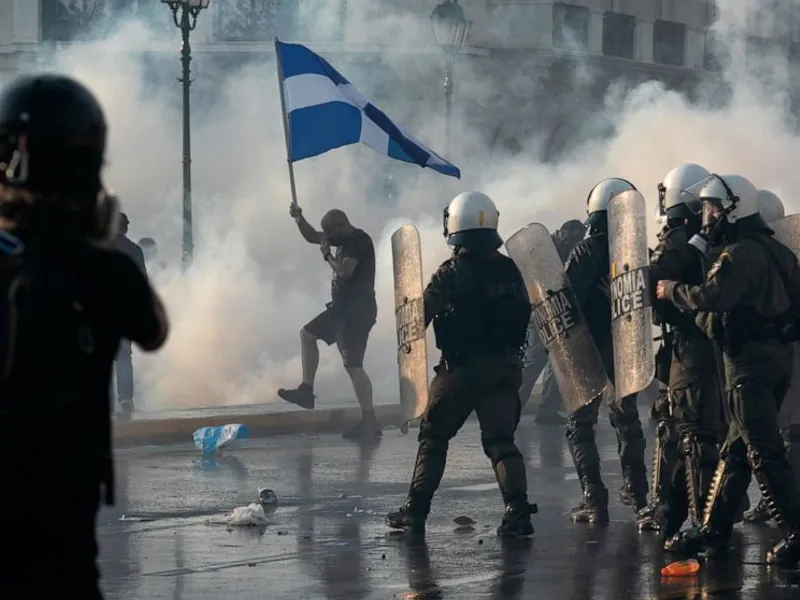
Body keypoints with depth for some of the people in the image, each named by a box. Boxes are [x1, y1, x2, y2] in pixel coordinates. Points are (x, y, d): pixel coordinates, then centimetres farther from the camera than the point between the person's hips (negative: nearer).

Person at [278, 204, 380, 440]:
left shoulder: (359, 240, -16)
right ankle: (306, 390, 22)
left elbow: (345, 271, -28)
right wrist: (299, 219, 8)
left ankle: (369, 422, -12)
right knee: (307, 334, 21)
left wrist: (327, 255, -11)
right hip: (342, 308, 11)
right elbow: (311, 237, 25)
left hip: (357, 311, -11)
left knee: (352, 365, -12)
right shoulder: (345, 239, 14)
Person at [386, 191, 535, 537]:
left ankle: (415, 511, 12)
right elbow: (524, 317, 10)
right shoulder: (510, 271, 4)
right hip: (505, 366, 4)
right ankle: (518, 511, -11)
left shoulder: (451, 273, -11)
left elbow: (419, 317, -12)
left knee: (434, 436, 10)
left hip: (462, 368, -4)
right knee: (500, 439, 5)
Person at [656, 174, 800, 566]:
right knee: (736, 451, 15)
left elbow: (711, 297, -28)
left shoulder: (741, 254, -16)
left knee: (764, 453, -10)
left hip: (750, 357, -10)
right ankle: (713, 530, 21)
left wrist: (672, 291, -11)